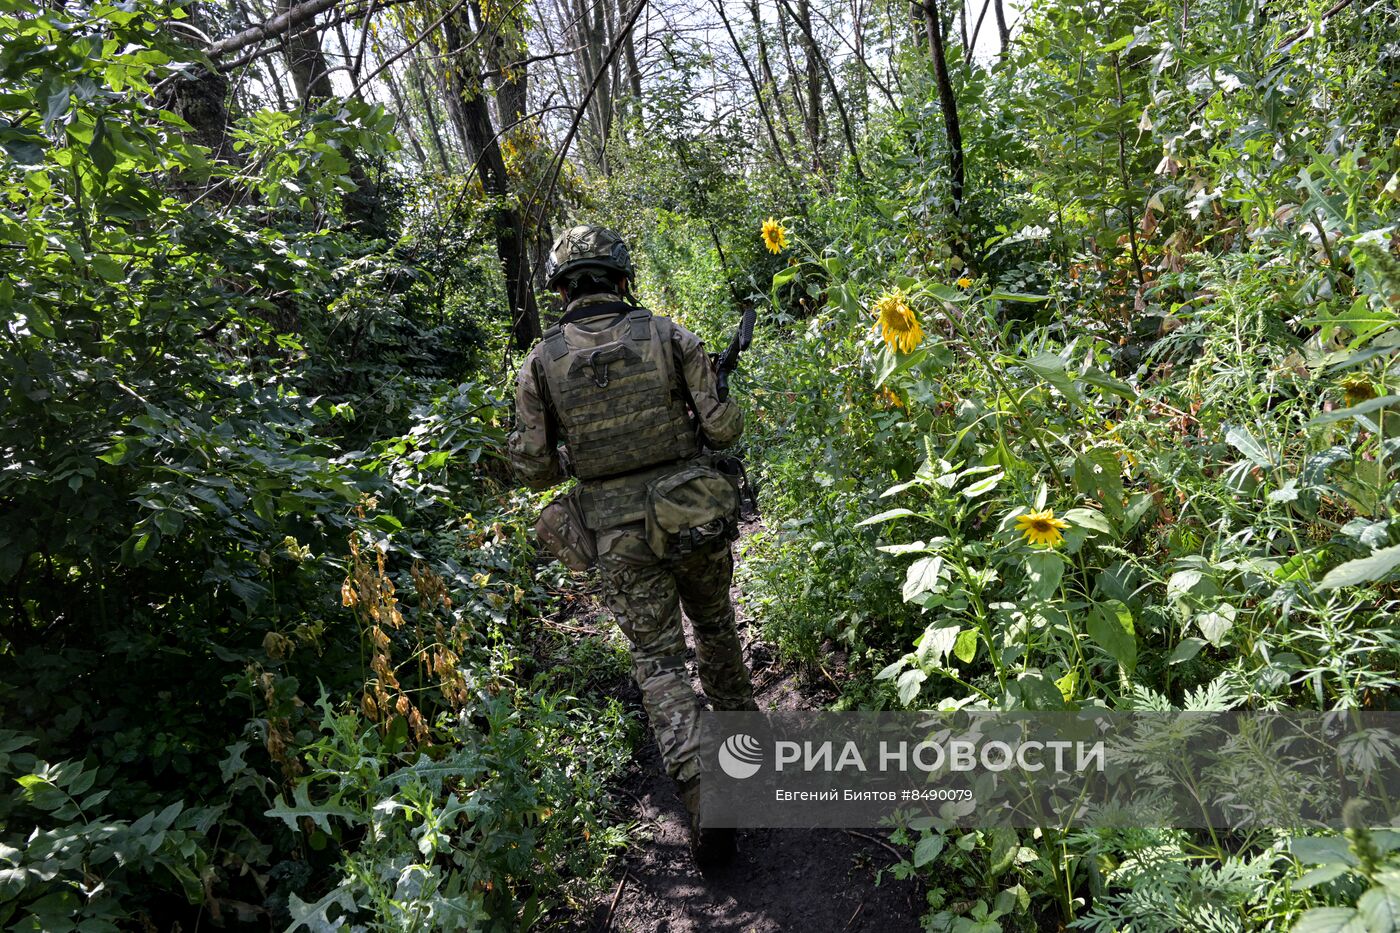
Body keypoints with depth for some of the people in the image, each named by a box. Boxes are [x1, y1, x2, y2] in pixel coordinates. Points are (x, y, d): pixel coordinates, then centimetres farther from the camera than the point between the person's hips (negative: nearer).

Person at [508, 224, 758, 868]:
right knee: (715, 626, 26)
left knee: (658, 662, 8)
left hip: (621, 536, -1)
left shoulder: (542, 361, -5)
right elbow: (723, 428, -7)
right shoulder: (668, 335, -6)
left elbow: (534, 469, -3)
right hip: (697, 517, 1)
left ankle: (703, 800, -1)